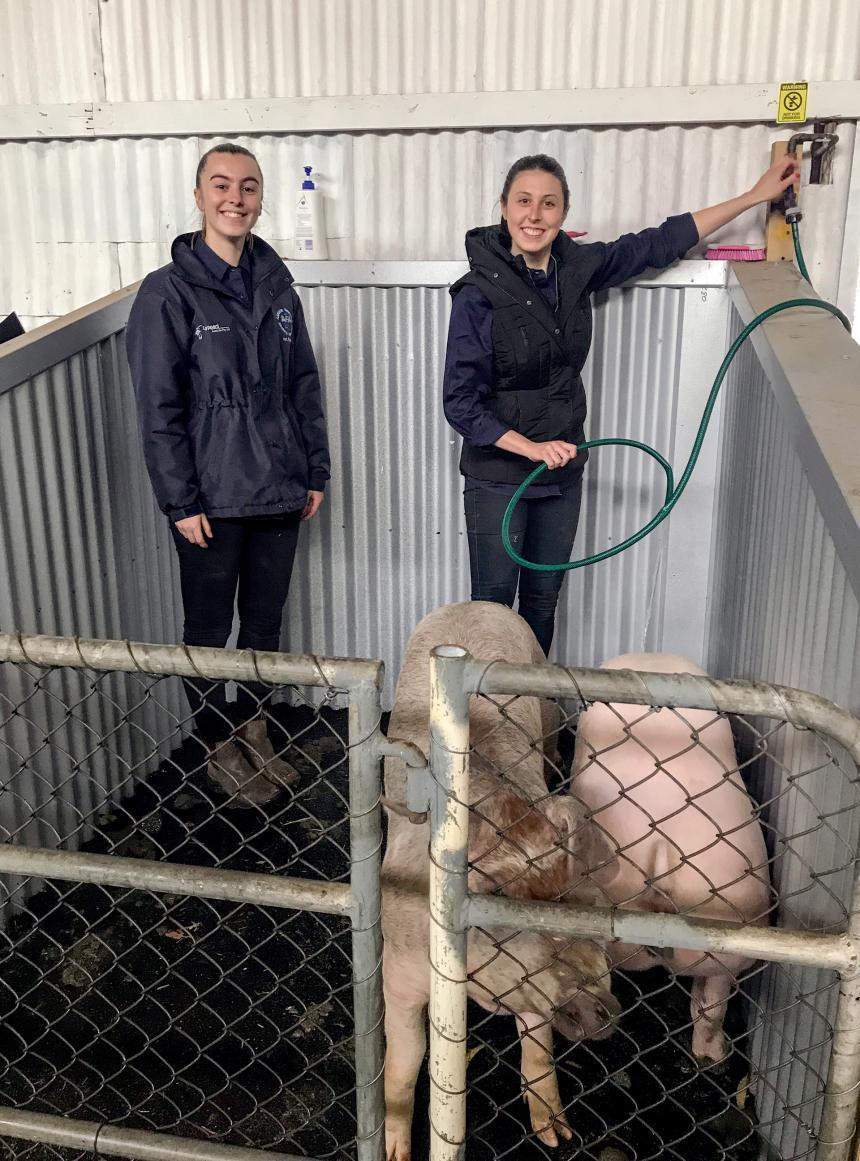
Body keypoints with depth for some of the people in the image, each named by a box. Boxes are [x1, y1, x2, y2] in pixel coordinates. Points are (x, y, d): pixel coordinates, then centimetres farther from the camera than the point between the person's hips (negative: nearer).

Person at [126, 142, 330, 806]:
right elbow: (158, 409, -10)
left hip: (280, 493, 5)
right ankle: (219, 747, 28)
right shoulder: (168, 292, -9)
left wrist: (315, 471, 8)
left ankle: (253, 730, 35)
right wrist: (181, 502, -13)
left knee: (265, 621, 16)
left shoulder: (276, 286, 7)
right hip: (212, 501, -5)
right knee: (209, 629, 9)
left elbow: (305, 385, 11)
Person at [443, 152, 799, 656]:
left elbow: (659, 244, 9)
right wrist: (532, 447, -24)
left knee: (543, 601, 16)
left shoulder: (577, 267, -3)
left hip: (562, 471, 5)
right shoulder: (479, 294, -17)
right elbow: (461, 404, -16)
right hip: (497, 476, -5)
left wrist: (755, 196, 14)